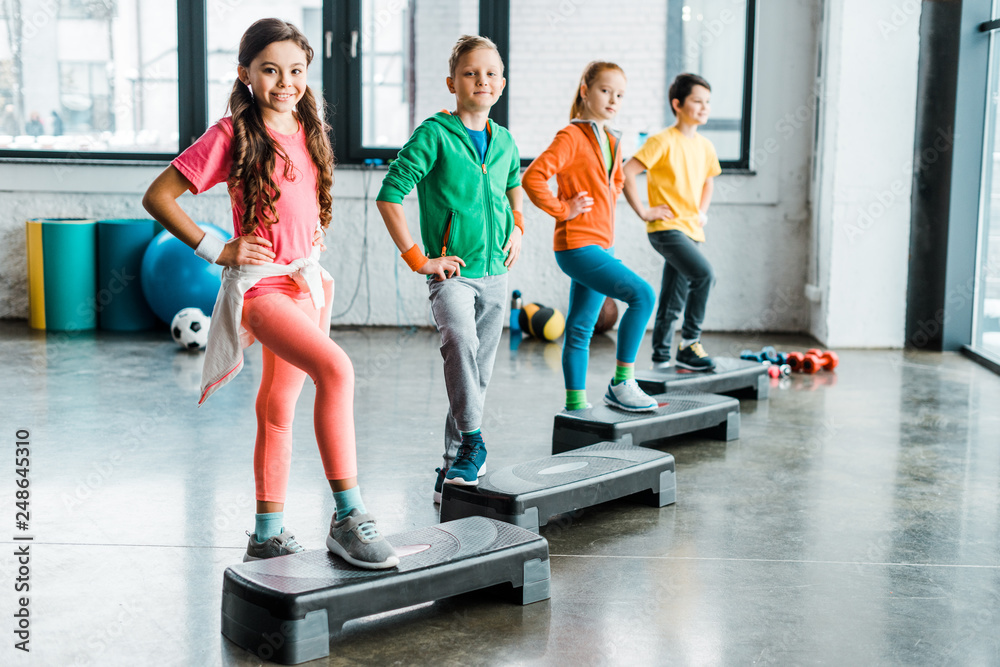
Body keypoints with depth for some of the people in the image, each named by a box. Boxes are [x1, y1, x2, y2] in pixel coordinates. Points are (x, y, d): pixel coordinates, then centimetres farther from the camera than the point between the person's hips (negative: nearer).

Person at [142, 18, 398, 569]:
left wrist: (313, 237, 13)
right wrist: (216, 251, -11)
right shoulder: (231, 135, -9)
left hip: (306, 283, 7)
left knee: (278, 406, 13)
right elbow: (158, 197, -7)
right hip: (261, 284, -7)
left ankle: (267, 534, 24)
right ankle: (348, 518, -23)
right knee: (335, 369, -27)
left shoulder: (309, 130, 10)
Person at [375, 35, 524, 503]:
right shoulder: (435, 134, -10)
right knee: (460, 341, -32)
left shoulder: (505, 142, 8)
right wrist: (417, 258, -14)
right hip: (451, 271, -6)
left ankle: (455, 460, 25)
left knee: (480, 373, 10)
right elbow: (389, 195, -12)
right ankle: (472, 442, -22)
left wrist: (517, 228, 15)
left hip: (495, 272, 6)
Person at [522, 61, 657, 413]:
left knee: (580, 329, 12)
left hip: (600, 245, 9)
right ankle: (621, 383, -10)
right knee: (643, 294, -19)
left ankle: (575, 404, 19)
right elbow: (532, 177, -21)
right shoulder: (571, 137, -11)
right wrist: (562, 210, -16)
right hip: (577, 245, -9)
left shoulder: (612, 141, 15)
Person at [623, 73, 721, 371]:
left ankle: (661, 357, 19)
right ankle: (689, 344, -13)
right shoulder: (662, 141, -10)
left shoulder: (705, 147, 12)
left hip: (691, 231, 7)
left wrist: (702, 212, 15)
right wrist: (643, 212, -16)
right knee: (704, 274, -24)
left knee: (673, 301, 10)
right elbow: (626, 173, -16)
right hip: (667, 227, -7)